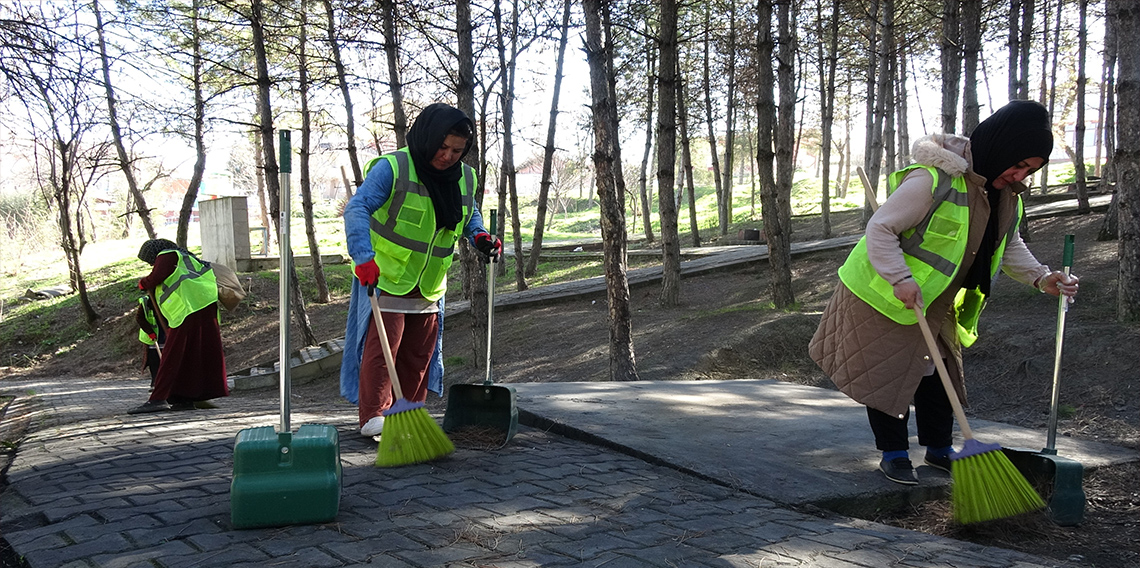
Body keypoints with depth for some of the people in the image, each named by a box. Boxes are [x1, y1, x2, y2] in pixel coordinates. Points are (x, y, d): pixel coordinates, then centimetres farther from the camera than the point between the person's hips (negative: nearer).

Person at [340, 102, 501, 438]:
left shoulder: (465, 178, 4)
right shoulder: (393, 168, -16)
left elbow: (469, 215, 22)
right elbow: (357, 208, -23)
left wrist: (480, 236, -1)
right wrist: (364, 256, -35)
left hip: (429, 284, 6)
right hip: (384, 276, -6)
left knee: (419, 352, 11)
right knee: (382, 345, -10)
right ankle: (373, 416, -5)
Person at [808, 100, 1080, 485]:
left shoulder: (1007, 195, -1)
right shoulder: (933, 180, -29)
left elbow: (1009, 247, 11)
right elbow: (880, 228, -27)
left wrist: (1040, 277, -7)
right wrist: (901, 279, -36)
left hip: (936, 303, 8)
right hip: (885, 294, -8)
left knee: (939, 373, 14)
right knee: (888, 374, 0)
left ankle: (939, 449, 28)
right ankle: (893, 454, 13)